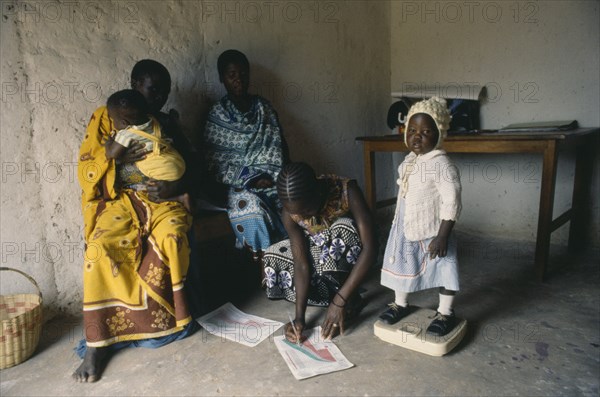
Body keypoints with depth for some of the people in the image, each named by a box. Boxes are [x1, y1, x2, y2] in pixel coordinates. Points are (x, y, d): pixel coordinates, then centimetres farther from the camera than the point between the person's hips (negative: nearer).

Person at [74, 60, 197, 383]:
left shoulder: (168, 123, 16)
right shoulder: (105, 118, 9)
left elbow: (187, 170, 12)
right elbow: (86, 168, 2)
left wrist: (173, 188, -10)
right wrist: (117, 157, -17)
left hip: (162, 200, 2)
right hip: (120, 201, -1)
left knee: (172, 237, -33)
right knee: (100, 249, -31)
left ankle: (165, 317, -16)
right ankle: (97, 343, -19)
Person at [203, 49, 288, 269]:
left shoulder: (264, 108, 12)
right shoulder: (217, 114, 1)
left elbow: (279, 148, 11)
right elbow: (214, 162, -4)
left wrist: (274, 176, -7)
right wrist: (250, 179, -13)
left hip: (269, 179, 3)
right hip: (236, 183, -3)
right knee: (251, 205, -34)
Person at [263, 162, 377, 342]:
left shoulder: (347, 191, -35)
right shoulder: (290, 213, -24)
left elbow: (370, 247, -39)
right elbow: (301, 264, -24)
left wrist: (340, 300, -41)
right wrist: (300, 316, -34)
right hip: (321, 252, 4)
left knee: (342, 228, -36)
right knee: (271, 258, -13)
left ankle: (350, 301, -18)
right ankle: (336, 290, -9)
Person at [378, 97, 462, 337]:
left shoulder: (442, 165, -22)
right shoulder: (409, 160, 3)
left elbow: (451, 204, -22)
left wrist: (442, 237, -22)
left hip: (431, 232, -8)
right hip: (405, 229, 8)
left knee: (443, 271, 8)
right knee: (402, 265, 19)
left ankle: (445, 313, 28)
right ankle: (401, 304, 39)